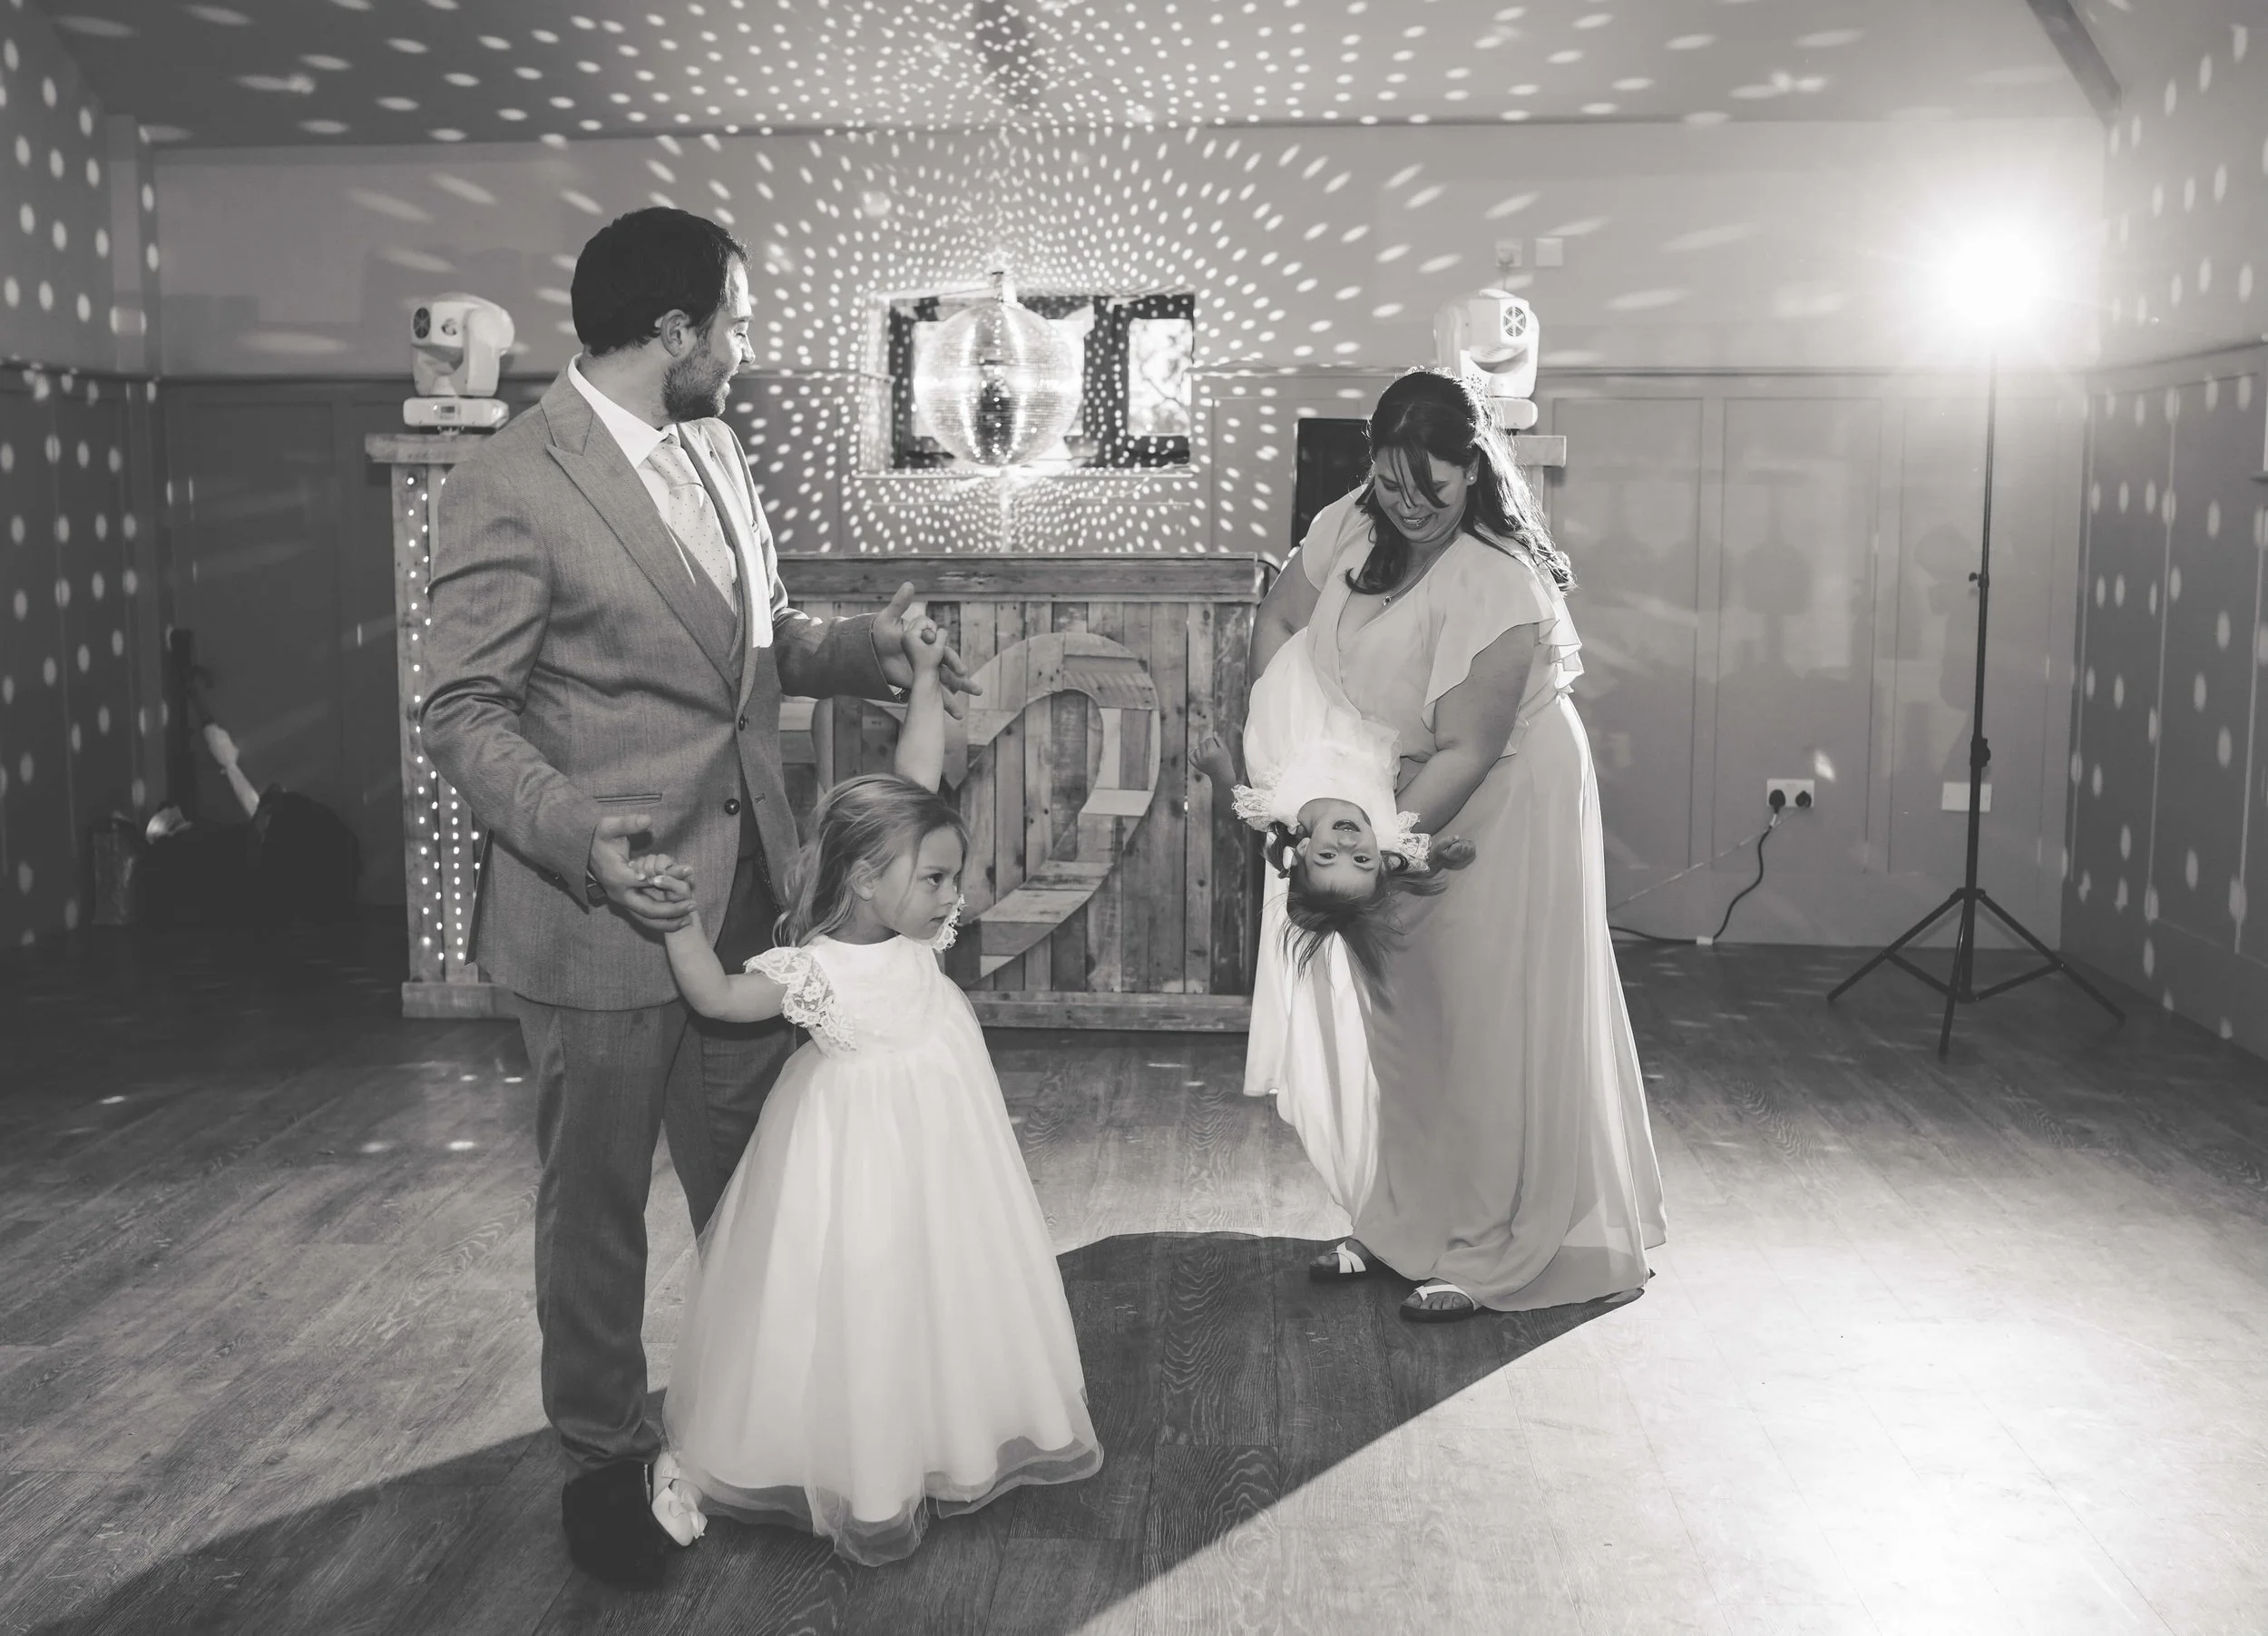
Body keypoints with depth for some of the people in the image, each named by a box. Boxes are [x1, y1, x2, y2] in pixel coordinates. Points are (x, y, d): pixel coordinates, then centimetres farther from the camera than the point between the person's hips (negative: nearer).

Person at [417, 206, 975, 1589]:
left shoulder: (713, 448, 6)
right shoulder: (512, 489, -17)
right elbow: (464, 712, -15)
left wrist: (857, 649, -1)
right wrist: (578, 829, -31)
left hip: (746, 888, 7)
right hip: (605, 906, -7)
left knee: (753, 1176, 20)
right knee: (597, 1202, 11)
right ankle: (607, 1452, 31)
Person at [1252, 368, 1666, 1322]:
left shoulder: (1499, 584, -28)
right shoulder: (1348, 528, -8)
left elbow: (1466, 753, -26)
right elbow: (1279, 620, 5)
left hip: (1503, 804, -7)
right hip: (1398, 792, 7)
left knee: (1490, 1024, 1)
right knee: (1400, 1014, 14)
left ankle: (1491, 1254, 13)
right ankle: (1401, 1225, 29)